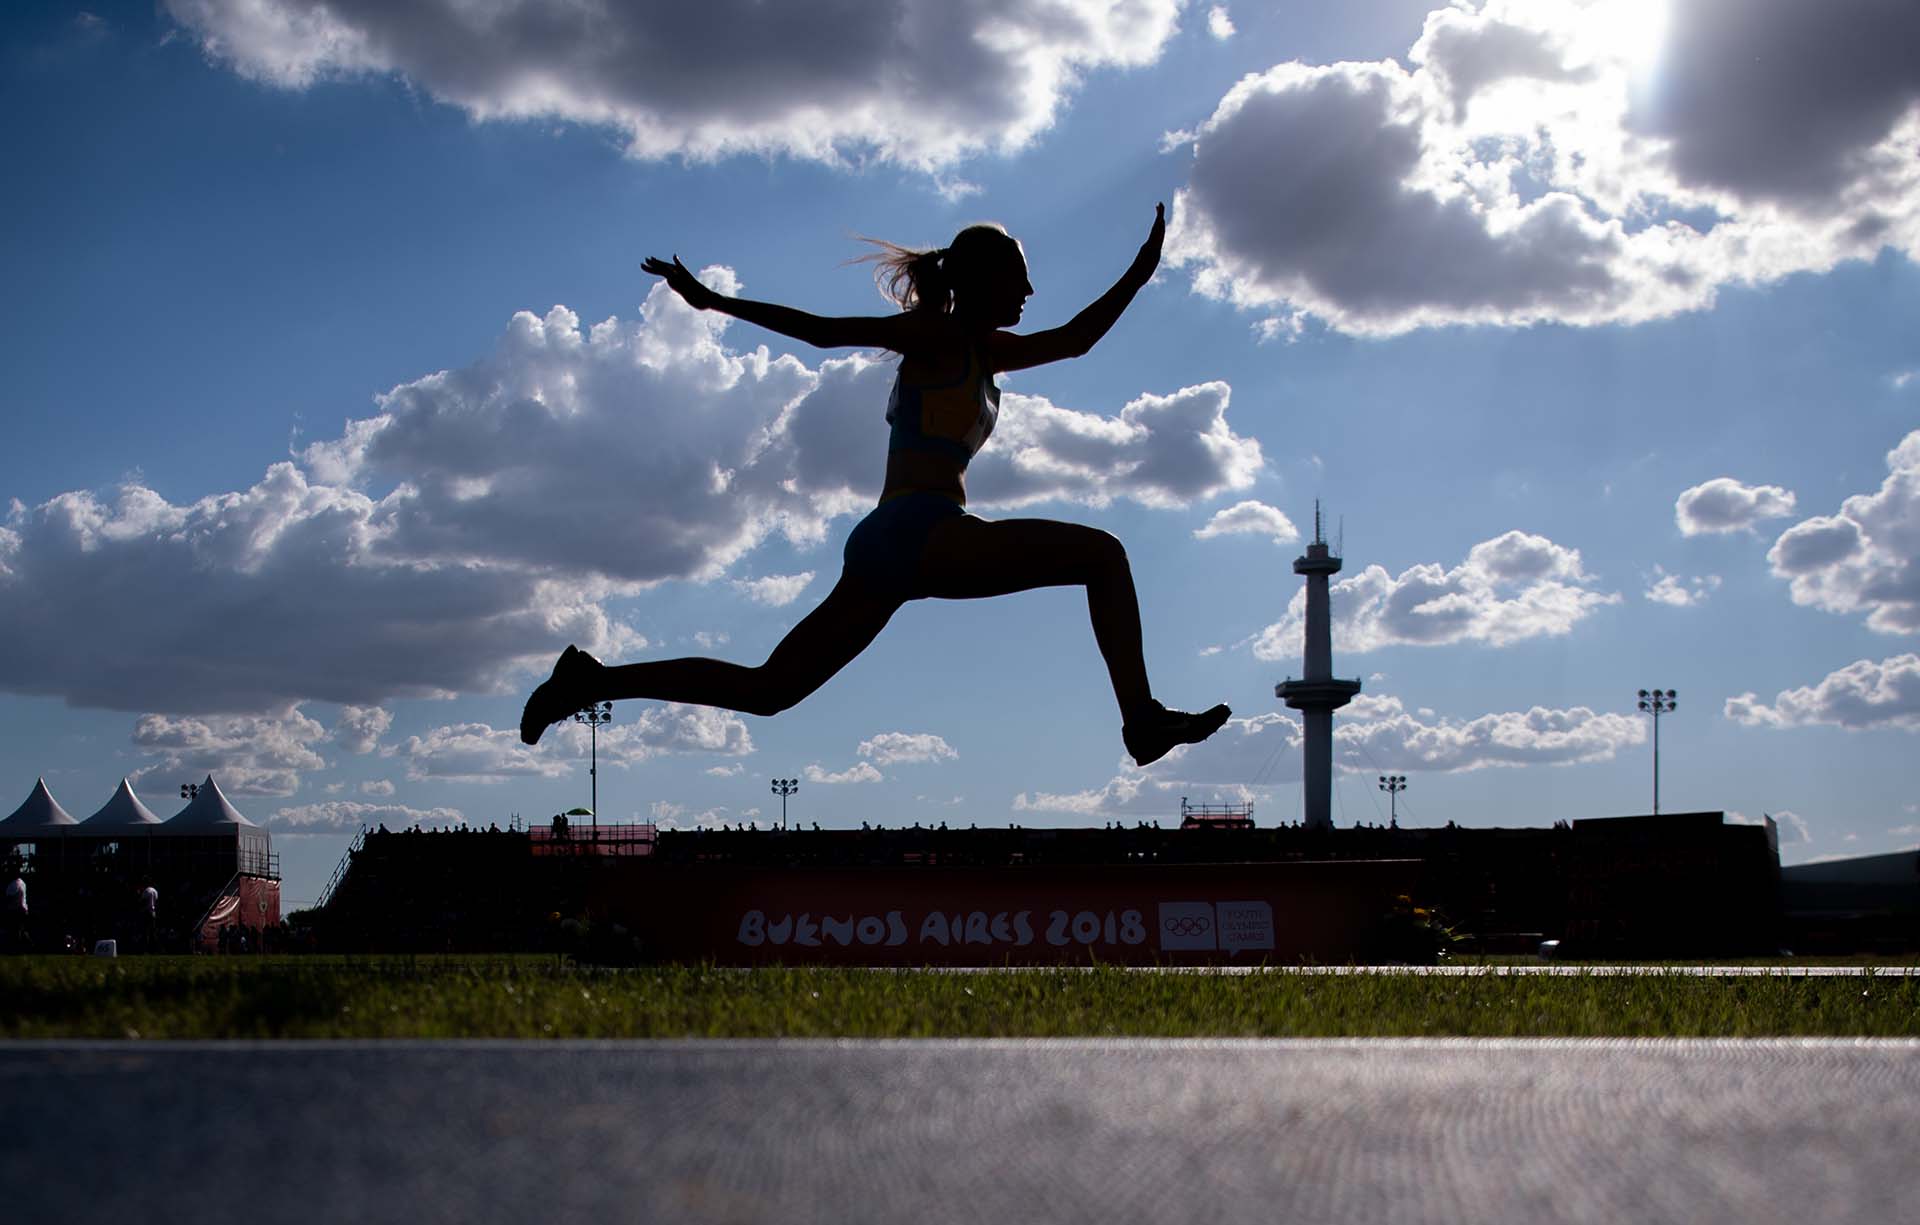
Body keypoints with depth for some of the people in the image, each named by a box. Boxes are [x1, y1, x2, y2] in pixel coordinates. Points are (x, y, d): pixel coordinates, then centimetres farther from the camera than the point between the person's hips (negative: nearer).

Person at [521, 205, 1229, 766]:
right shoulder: (939, 336, 1)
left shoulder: (984, 352, 26)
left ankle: (593, 679, 8)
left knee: (767, 689, 8)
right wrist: (715, 302, -3)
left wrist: (1138, 275, 26)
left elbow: (1075, 339, 31)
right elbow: (825, 331, -1)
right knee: (1100, 553, -10)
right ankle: (1143, 719, -20)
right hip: (920, 530, -9)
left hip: (888, 546, 9)